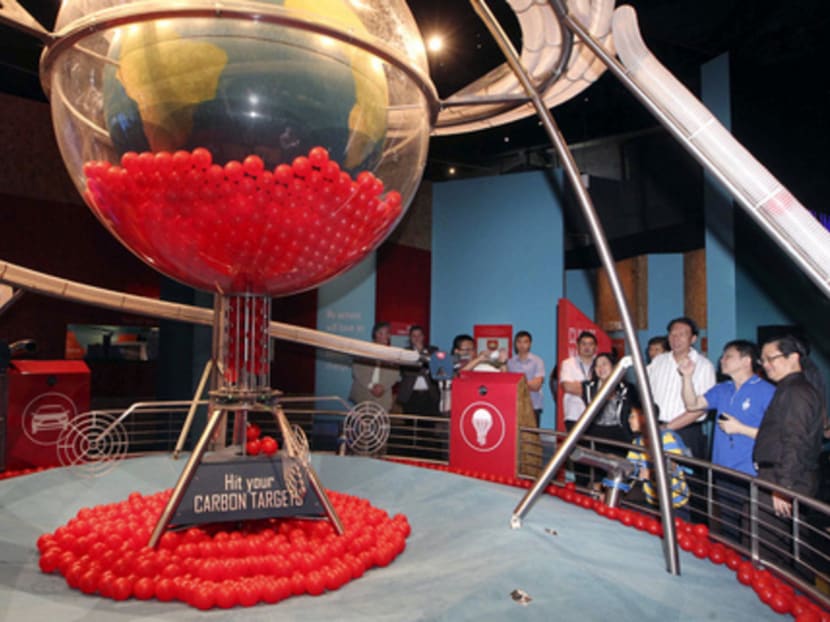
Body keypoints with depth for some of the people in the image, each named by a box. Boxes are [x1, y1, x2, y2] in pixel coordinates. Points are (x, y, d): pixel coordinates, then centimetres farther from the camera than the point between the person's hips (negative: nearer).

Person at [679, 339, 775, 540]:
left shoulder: (766, 391, -9)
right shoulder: (722, 390, 13)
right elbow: (692, 404, 10)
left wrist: (740, 428, -17)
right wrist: (687, 376, 1)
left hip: (750, 477, -7)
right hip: (722, 474, 7)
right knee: (727, 530, 16)